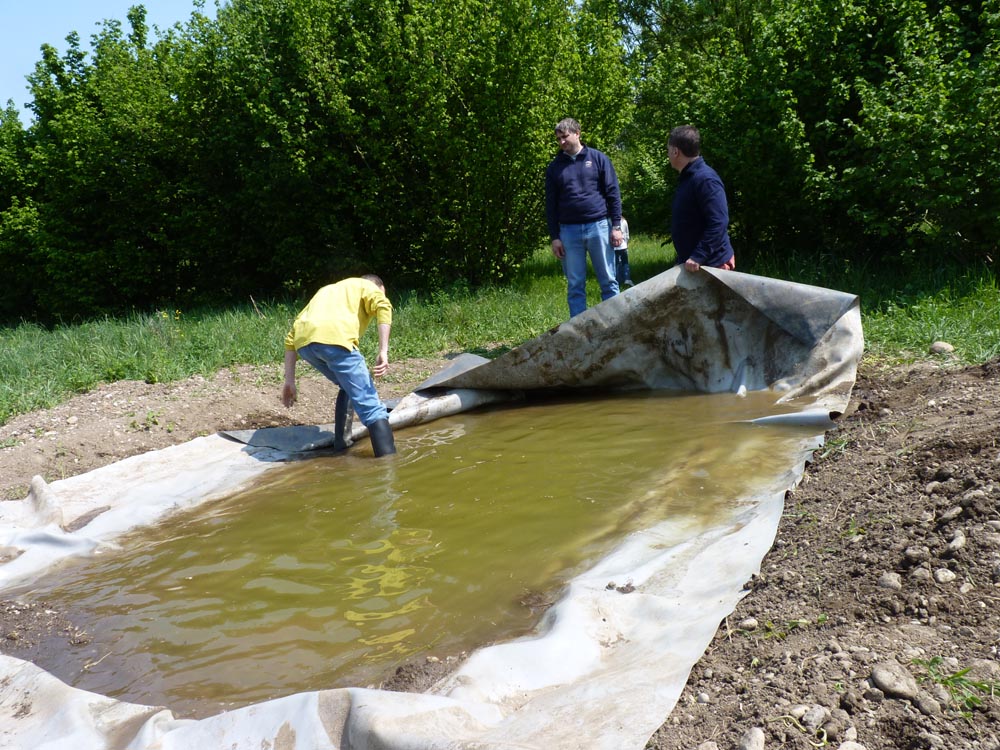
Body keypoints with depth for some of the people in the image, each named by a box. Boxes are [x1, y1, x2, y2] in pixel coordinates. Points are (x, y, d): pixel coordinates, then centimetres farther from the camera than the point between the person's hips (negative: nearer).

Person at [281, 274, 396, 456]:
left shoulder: (326, 291, 41)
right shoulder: (367, 286, 27)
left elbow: (291, 337, 31)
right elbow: (383, 306, -1)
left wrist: (289, 381, 27)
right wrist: (383, 352, -7)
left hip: (303, 343, 6)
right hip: (334, 338, -6)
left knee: (349, 387, 30)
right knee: (370, 405, -5)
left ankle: (341, 443, 27)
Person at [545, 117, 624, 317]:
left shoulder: (598, 158, 4)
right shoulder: (554, 167, 8)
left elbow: (613, 193, 3)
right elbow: (550, 205, 9)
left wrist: (616, 225, -4)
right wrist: (554, 237, 3)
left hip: (599, 227, -1)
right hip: (569, 231, 2)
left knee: (608, 282, 2)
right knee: (575, 286, 4)